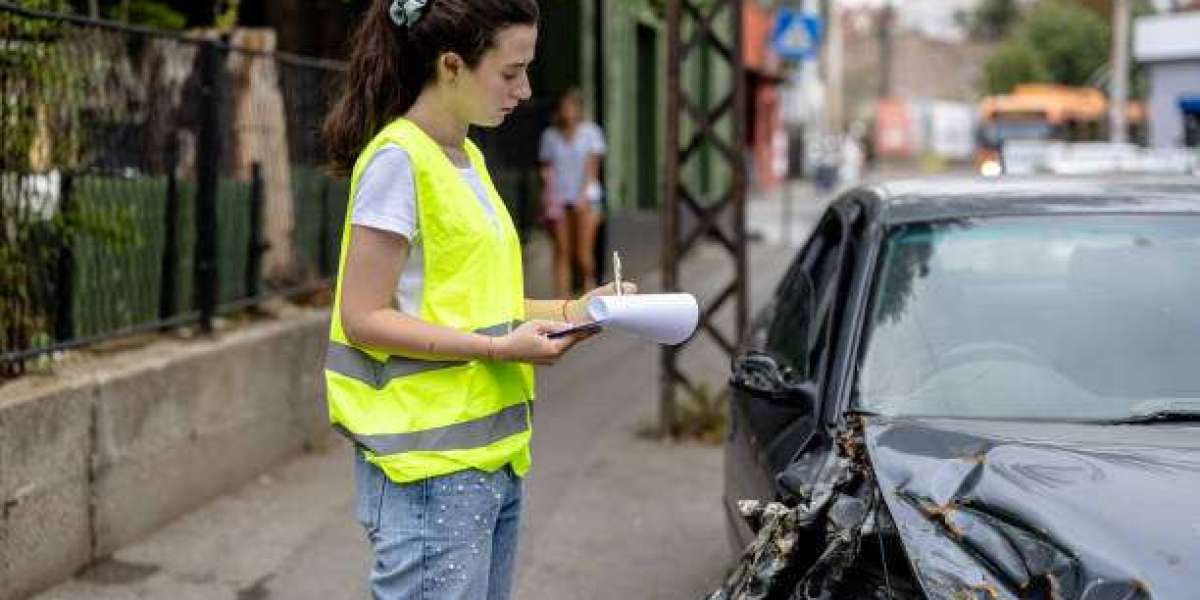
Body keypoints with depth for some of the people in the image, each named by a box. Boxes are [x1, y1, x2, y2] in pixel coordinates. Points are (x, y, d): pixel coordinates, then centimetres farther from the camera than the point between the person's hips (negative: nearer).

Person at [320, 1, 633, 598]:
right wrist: (499, 349, -19)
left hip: (491, 456, 9)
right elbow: (363, 319, -16)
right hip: (428, 468, -9)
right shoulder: (397, 159, -13)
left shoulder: (469, 160, 15)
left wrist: (568, 311, 7)